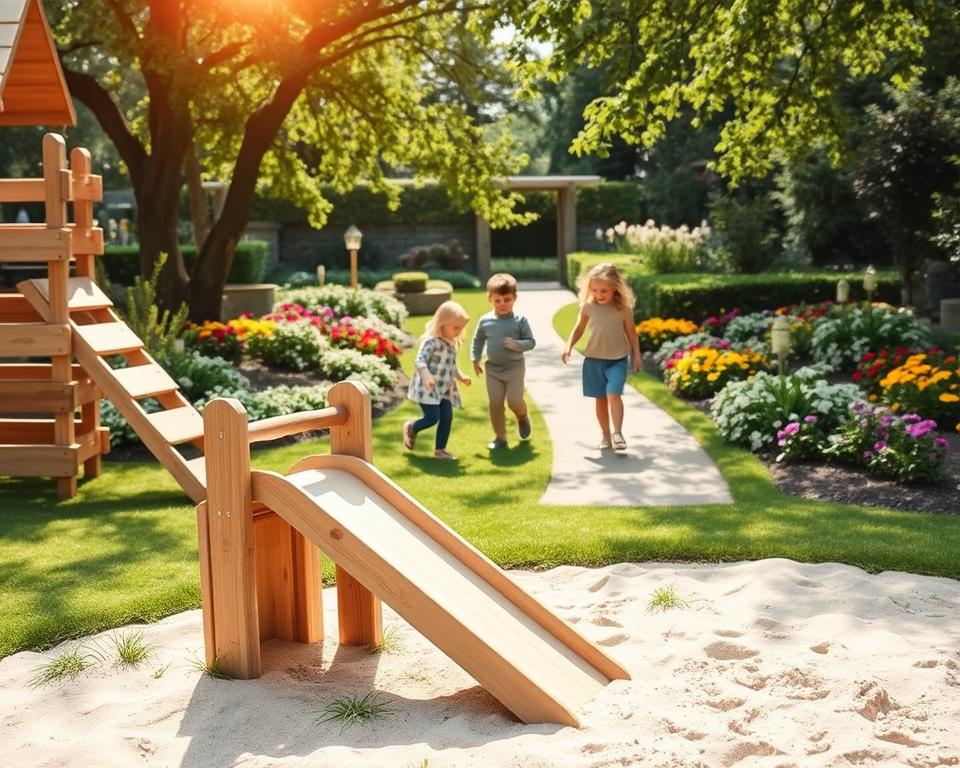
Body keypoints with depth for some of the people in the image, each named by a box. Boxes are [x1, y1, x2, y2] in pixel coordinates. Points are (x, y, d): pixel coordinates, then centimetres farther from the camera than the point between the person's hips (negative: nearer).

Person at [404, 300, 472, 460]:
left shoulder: (452, 344, 13)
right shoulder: (431, 341, -16)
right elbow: (419, 360, -25)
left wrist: (461, 377, 14)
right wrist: (426, 375, -41)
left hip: (444, 389, 8)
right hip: (428, 388, -8)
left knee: (447, 417, 1)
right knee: (432, 418, -10)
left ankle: (440, 449, 13)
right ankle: (411, 428, 21)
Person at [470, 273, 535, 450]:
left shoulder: (520, 321, -9)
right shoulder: (485, 321, -2)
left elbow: (531, 342, -5)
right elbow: (477, 341, 13)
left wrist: (517, 344, -23)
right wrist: (475, 360, 7)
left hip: (514, 367, -2)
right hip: (493, 369, 3)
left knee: (514, 400, -8)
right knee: (495, 404, 2)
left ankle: (523, 418, 27)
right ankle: (500, 437, 13)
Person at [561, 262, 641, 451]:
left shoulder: (623, 308, -7)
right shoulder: (588, 306, -4)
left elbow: (631, 332, 2)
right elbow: (578, 329, 4)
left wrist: (636, 355, 4)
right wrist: (569, 346, -10)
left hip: (618, 359, -2)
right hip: (594, 359, 2)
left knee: (613, 393, -18)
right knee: (600, 398, 9)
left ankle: (617, 433, -13)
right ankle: (605, 434, 19)